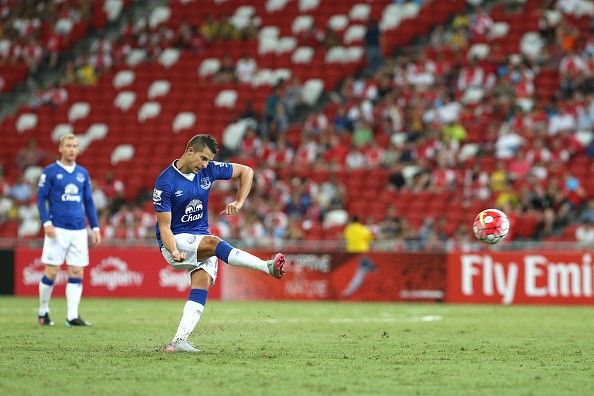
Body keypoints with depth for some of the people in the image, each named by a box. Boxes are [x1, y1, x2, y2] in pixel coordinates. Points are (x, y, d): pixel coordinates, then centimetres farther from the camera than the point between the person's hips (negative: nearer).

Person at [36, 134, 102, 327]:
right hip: (57, 230, -4)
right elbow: (41, 198, -1)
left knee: (77, 273, -1)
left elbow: (89, 202, 17)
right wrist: (46, 223, -13)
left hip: (79, 230, 4)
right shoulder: (50, 171, 1)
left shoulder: (83, 173, 13)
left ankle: (72, 316, 1)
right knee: (51, 272, -3)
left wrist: (95, 227, 10)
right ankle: (43, 312, 13)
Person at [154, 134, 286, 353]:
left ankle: (179, 340, -27)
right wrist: (173, 251, -32)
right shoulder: (165, 182, -15)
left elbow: (246, 171, 11)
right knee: (213, 243, -33)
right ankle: (267, 266, -48)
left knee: (202, 284, -18)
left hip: (201, 240, 6)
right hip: (176, 241, -6)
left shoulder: (209, 170, 0)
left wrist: (239, 202, -2)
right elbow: (164, 226, -15)